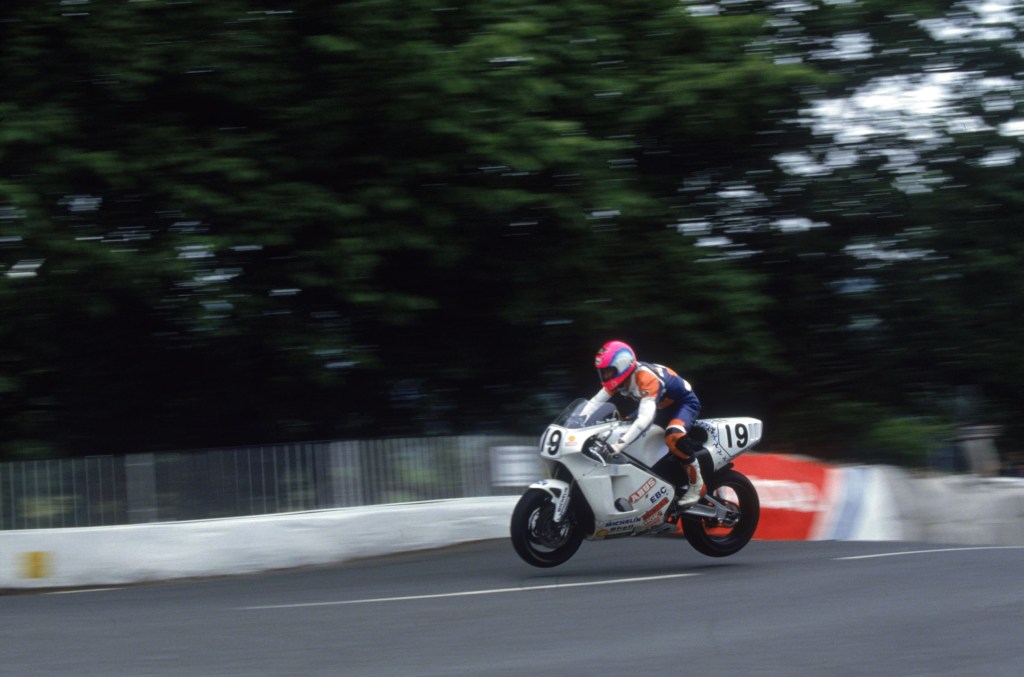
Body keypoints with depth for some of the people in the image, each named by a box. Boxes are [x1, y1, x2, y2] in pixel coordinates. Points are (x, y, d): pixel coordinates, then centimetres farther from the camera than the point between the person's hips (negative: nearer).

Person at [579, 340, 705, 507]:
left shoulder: (646, 378, -37)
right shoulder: (619, 376, -11)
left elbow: (645, 418, -48)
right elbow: (595, 402, -8)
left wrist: (617, 446, -54)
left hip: (684, 403, -9)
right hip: (662, 405, 9)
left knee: (673, 437, -37)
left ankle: (696, 483, -18)